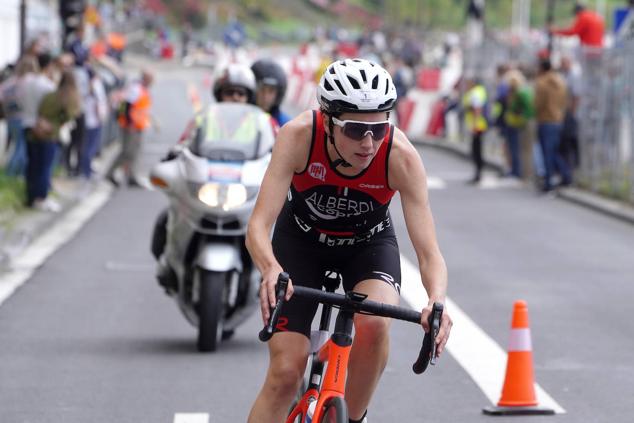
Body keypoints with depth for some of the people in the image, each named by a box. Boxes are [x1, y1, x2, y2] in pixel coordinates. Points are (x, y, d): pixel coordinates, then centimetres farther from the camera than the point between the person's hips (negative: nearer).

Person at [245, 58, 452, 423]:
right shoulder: (299, 136, -33)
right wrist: (271, 270, -59)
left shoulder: (401, 156, -32)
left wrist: (437, 302, -53)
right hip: (302, 240, 0)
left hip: (369, 245, 0)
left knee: (374, 323, -32)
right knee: (285, 374, -10)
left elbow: (429, 251, -32)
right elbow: (260, 224, -37)